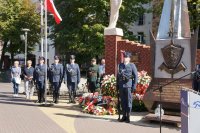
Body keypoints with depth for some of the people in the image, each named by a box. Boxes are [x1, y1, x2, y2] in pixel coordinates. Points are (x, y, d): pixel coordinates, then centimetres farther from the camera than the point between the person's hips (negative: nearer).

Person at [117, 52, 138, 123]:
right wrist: (117, 85, 12)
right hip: (121, 86, 4)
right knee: (122, 101, 8)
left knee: (128, 101, -2)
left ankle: (128, 117, 5)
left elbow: (135, 76, 0)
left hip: (128, 86, -4)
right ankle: (124, 116, 17)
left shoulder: (132, 65, 3)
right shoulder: (120, 65, 15)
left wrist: (134, 86, -6)